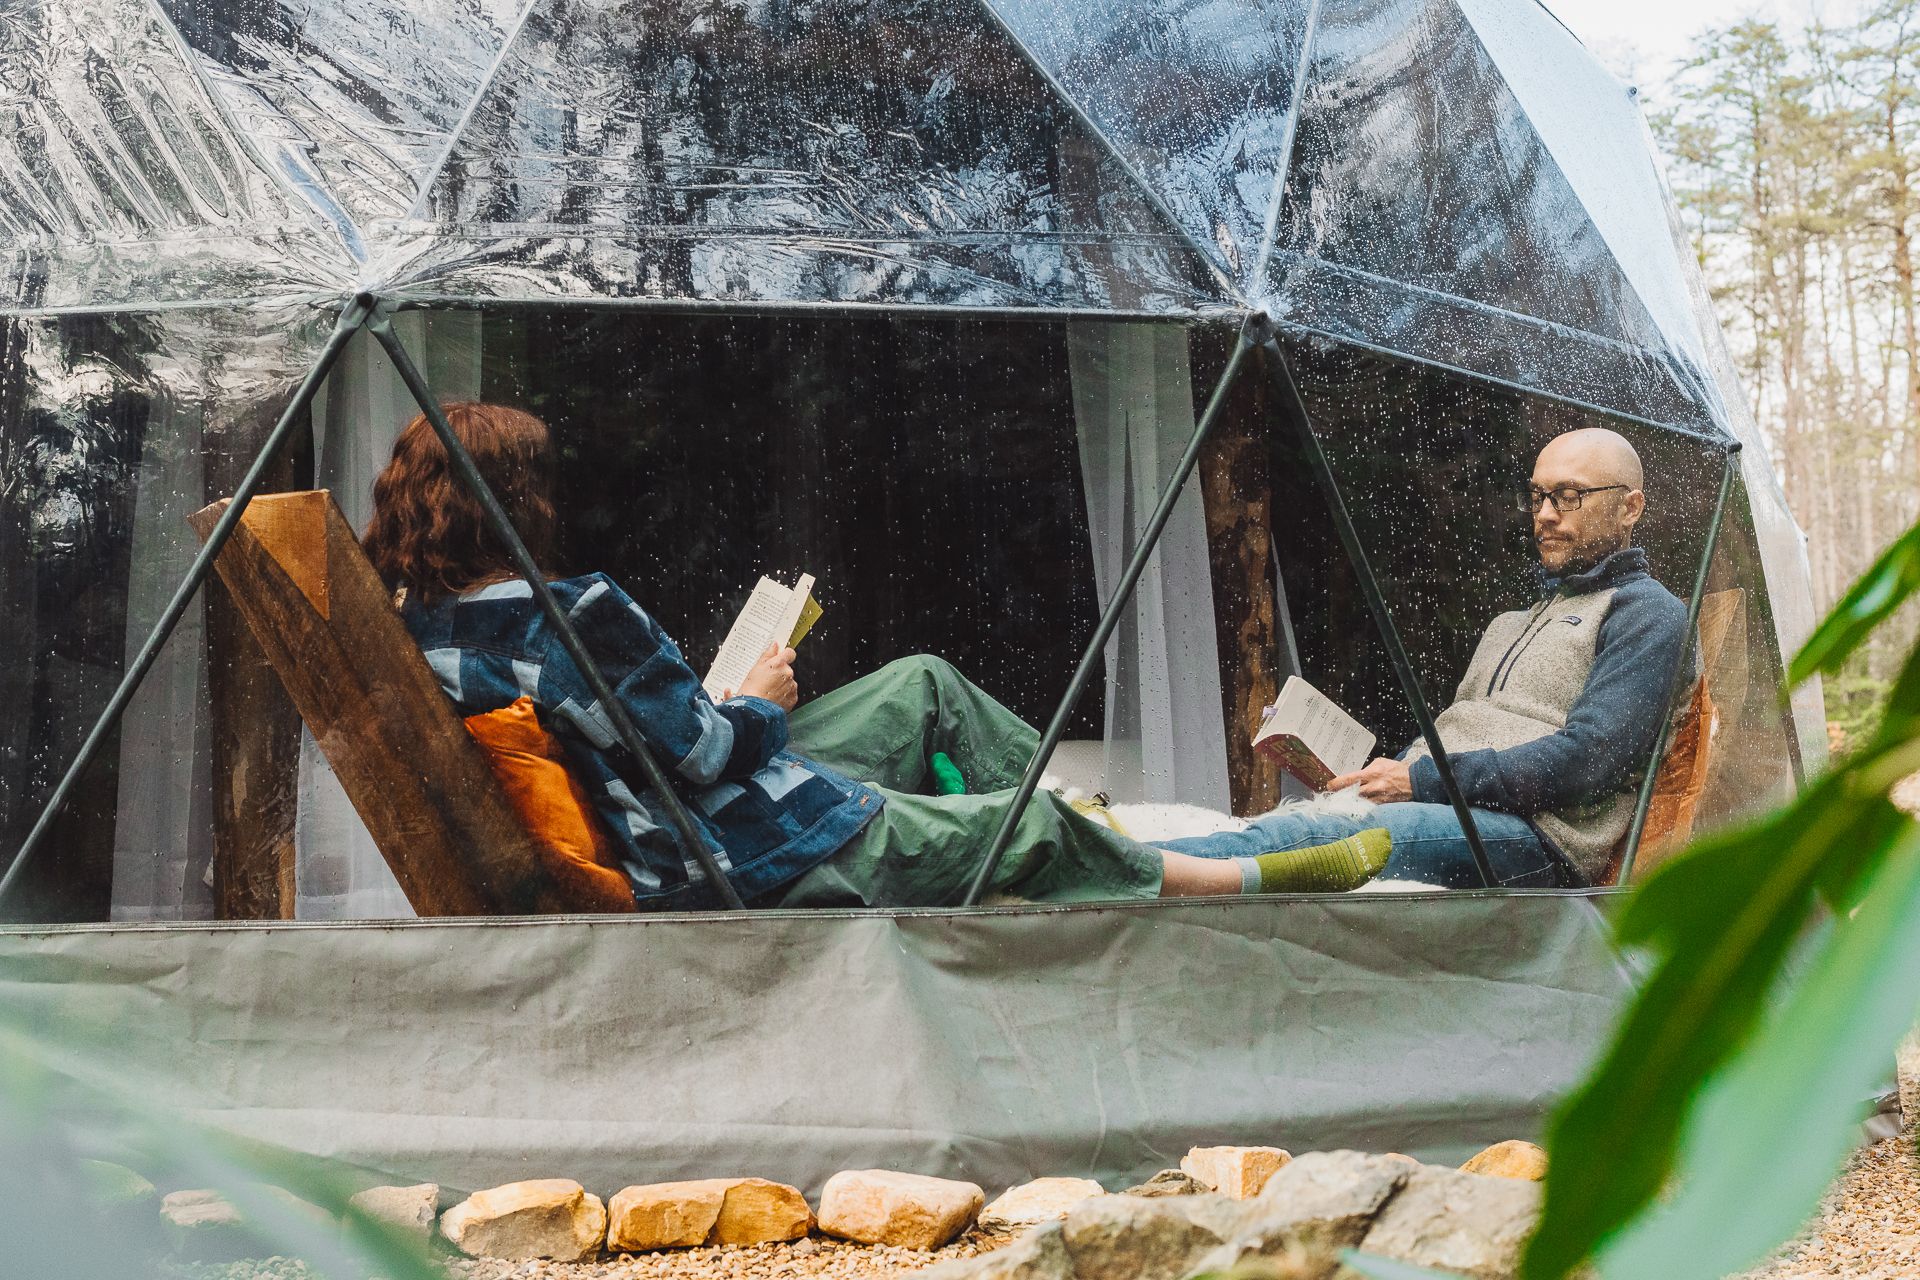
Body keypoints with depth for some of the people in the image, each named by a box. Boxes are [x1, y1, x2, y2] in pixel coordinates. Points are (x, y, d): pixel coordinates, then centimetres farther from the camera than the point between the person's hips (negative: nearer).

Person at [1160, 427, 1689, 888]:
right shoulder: (1515, 621, 33)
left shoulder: (1647, 612, 5)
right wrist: (1382, 775, 5)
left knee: (1302, 838, -33)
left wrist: (1422, 780, -12)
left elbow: (1588, 757, -10)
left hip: (1534, 832, -8)